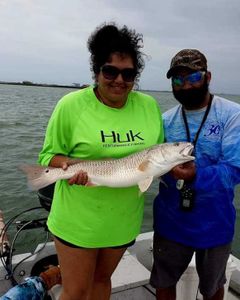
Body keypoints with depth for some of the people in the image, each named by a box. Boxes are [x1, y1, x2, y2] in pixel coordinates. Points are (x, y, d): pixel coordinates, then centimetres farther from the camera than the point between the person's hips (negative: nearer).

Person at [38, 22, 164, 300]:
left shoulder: (149, 105, 0)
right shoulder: (71, 105, -11)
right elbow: (48, 155, -5)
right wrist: (68, 164, -27)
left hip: (124, 219, 4)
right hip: (78, 219, -3)